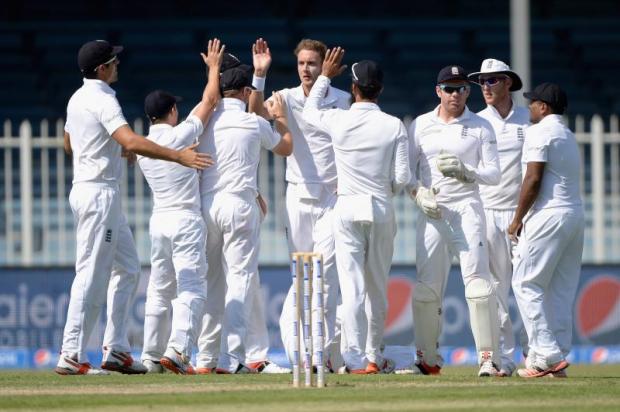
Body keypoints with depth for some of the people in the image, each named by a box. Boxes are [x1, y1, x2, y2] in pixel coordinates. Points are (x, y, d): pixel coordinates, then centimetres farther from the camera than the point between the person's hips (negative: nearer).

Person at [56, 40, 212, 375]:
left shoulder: (78, 99, 14)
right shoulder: (103, 100, -16)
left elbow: (69, 144, 29)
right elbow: (132, 141, -30)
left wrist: (116, 149, 36)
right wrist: (178, 156, -33)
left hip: (86, 192, 10)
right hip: (98, 194, -10)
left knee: (127, 269, 14)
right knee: (92, 275, -10)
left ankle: (116, 351, 13)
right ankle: (72, 357, -11)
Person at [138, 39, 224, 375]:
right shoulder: (180, 135, -9)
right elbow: (209, 100, -1)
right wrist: (213, 67, 12)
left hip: (158, 220, 6)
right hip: (186, 220, -6)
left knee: (159, 290, 12)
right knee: (191, 288, -9)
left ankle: (151, 356, 13)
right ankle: (178, 350, -23)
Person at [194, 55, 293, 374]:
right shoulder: (255, 123, 0)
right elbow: (286, 147, 18)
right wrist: (280, 117, 33)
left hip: (205, 203, 4)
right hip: (240, 204, -4)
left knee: (209, 280, 11)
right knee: (241, 279, -3)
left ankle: (205, 358, 10)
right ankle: (232, 358, -13)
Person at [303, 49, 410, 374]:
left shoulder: (339, 121, -5)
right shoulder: (394, 126, -4)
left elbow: (309, 111, 18)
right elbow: (401, 177, -5)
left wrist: (325, 76, 29)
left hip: (347, 209, -1)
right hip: (381, 210, 1)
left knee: (352, 286, -5)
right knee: (378, 287, 12)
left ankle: (356, 359, -13)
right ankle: (374, 356, 18)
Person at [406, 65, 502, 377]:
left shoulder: (480, 127, 6)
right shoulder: (419, 126, 10)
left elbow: (494, 174, 2)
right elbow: (406, 169, 10)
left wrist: (465, 171, -16)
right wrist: (418, 192, -9)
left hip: (467, 208, -2)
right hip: (431, 211, 2)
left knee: (477, 279, -13)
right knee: (426, 284, 0)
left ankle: (488, 357, -13)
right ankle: (428, 359, 9)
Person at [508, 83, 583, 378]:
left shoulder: (539, 132, -6)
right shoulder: (569, 136, 21)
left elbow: (533, 179, -14)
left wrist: (517, 220, -8)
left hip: (548, 215, -9)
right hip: (575, 213, 9)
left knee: (526, 284, -5)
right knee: (561, 289, 9)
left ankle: (546, 356, -14)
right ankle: (558, 356, 5)